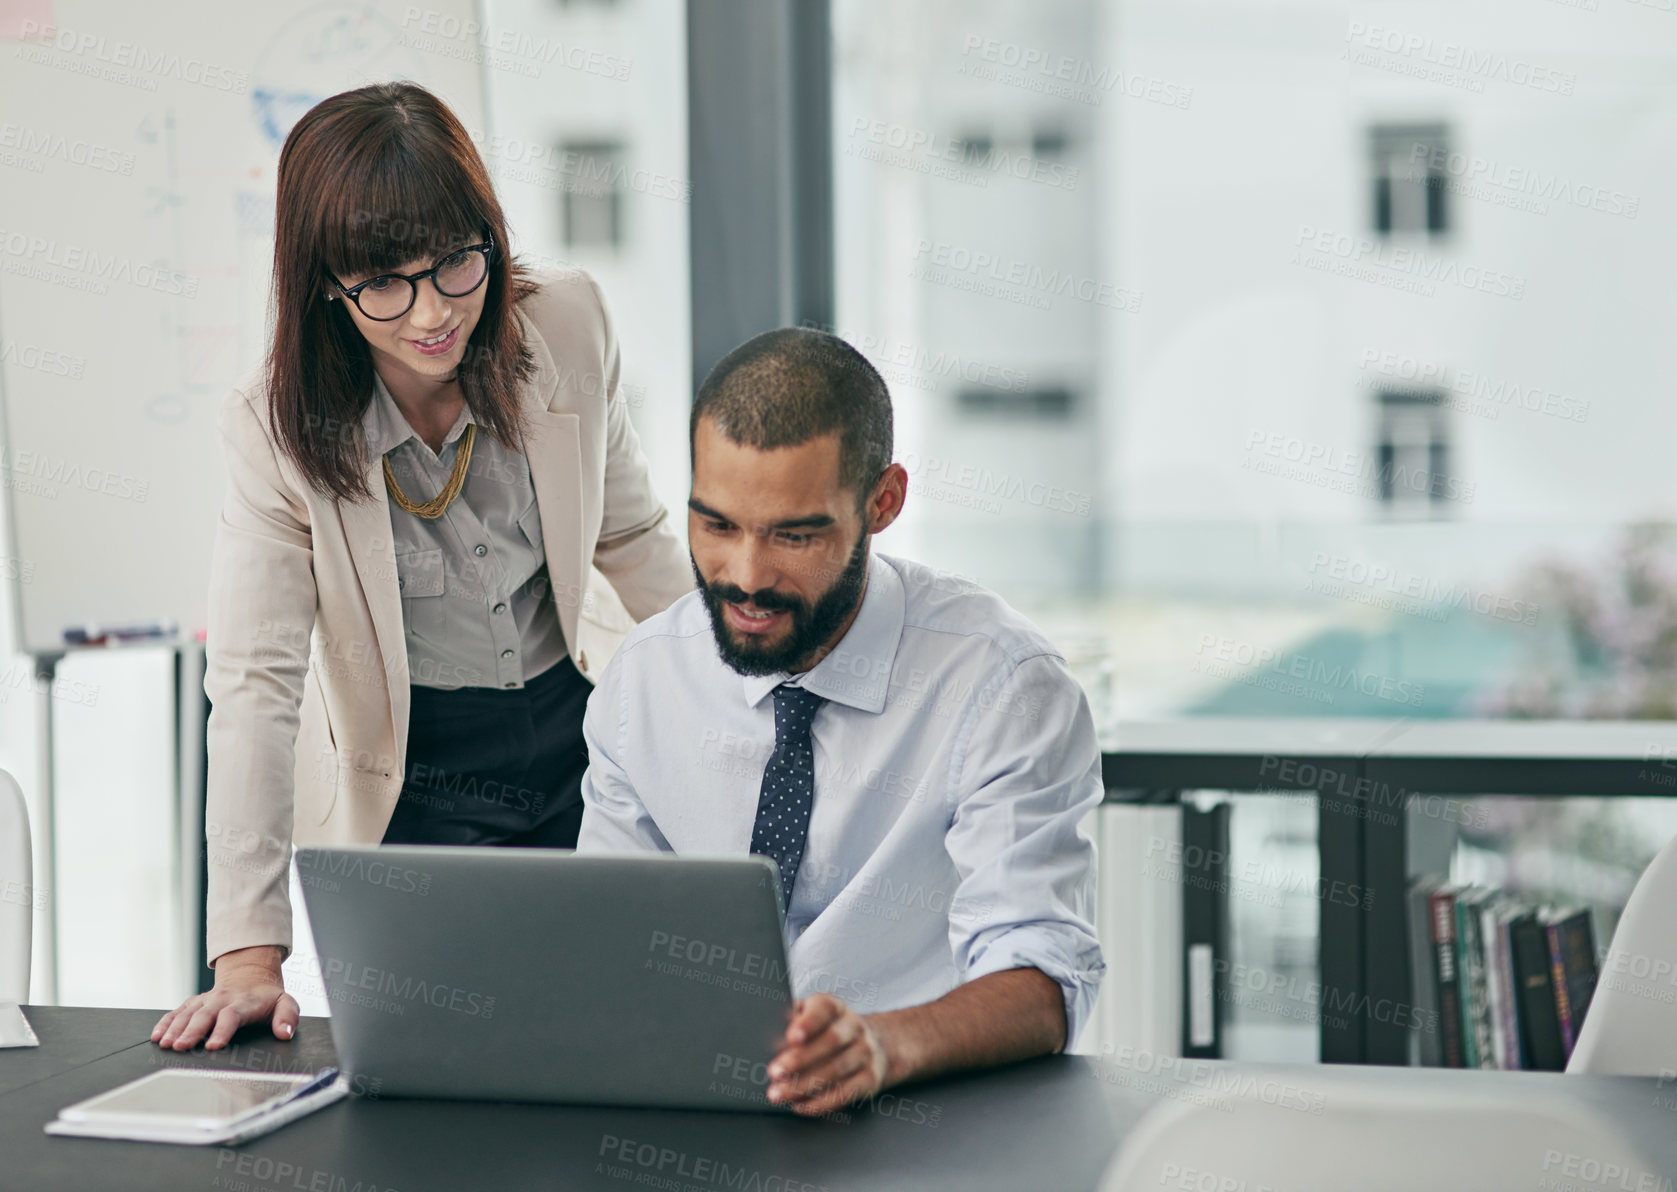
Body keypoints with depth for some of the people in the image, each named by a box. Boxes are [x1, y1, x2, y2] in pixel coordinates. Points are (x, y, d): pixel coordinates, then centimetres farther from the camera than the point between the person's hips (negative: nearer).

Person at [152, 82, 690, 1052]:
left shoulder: (573, 326, -14)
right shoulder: (279, 429, -20)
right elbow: (254, 683, -23)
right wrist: (249, 953, -29)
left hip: (579, 738, 2)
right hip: (412, 784, -2)